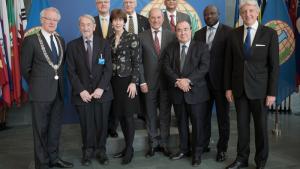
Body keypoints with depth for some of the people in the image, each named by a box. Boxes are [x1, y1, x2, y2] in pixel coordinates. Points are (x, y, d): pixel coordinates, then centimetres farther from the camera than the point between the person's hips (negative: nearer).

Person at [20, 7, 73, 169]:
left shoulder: (60, 40, 10)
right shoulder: (31, 40, -7)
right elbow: (25, 68, -4)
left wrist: (59, 81, 9)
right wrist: (36, 84, 2)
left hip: (58, 91, 6)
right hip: (41, 92, -6)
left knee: (55, 127, 15)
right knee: (41, 129, 6)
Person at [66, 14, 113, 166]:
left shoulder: (104, 44, 4)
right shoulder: (72, 46, 3)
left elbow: (108, 68, -2)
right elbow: (71, 71, -1)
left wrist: (101, 88, -13)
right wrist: (81, 90, -11)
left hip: (102, 92, 1)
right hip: (83, 93, 0)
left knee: (102, 124, 6)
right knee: (86, 125, 7)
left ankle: (101, 150, 24)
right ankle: (87, 151, 26)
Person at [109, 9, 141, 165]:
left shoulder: (132, 38, -5)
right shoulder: (109, 40, 10)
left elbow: (137, 62, -9)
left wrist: (134, 82, -15)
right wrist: (108, 81, 9)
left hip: (127, 81, -5)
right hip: (114, 81, 5)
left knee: (128, 115, -2)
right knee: (120, 115, 9)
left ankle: (130, 149, 11)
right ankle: (127, 146, 22)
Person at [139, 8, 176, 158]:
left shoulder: (171, 35, 1)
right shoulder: (142, 37, 1)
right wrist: (142, 81, -6)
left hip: (167, 81, 0)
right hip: (149, 81, 0)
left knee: (165, 113, 9)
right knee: (151, 114, 9)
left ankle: (164, 143, 22)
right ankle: (153, 143, 23)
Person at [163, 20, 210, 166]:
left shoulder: (201, 47, 2)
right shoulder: (170, 48, 10)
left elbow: (204, 67, -11)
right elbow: (167, 67, -1)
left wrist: (188, 80, -21)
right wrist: (177, 81, -17)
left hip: (196, 91, -3)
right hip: (177, 92, 3)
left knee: (197, 123, 3)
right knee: (181, 122, 12)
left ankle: (197, 152, 18)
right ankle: (184, 149, 28)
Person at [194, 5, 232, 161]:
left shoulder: (228, 32, -2)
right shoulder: (198, 34, 11)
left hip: (221, 81, -3)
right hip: (203, 81, 4)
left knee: (223, 117, 7)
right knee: (203, 115, 11)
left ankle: (222, 148, 20)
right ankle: (203, 144, 26)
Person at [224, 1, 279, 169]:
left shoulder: (270, 34, -4)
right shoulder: (234, 34, 3)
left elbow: (274, 65, -6)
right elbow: (229, 63, 5)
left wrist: (272, 92, -9)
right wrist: (228, 87, 2)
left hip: (260, 89, -2)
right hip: (239, 88, 2)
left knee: (261, 126, 9)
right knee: (242, 125, 10)